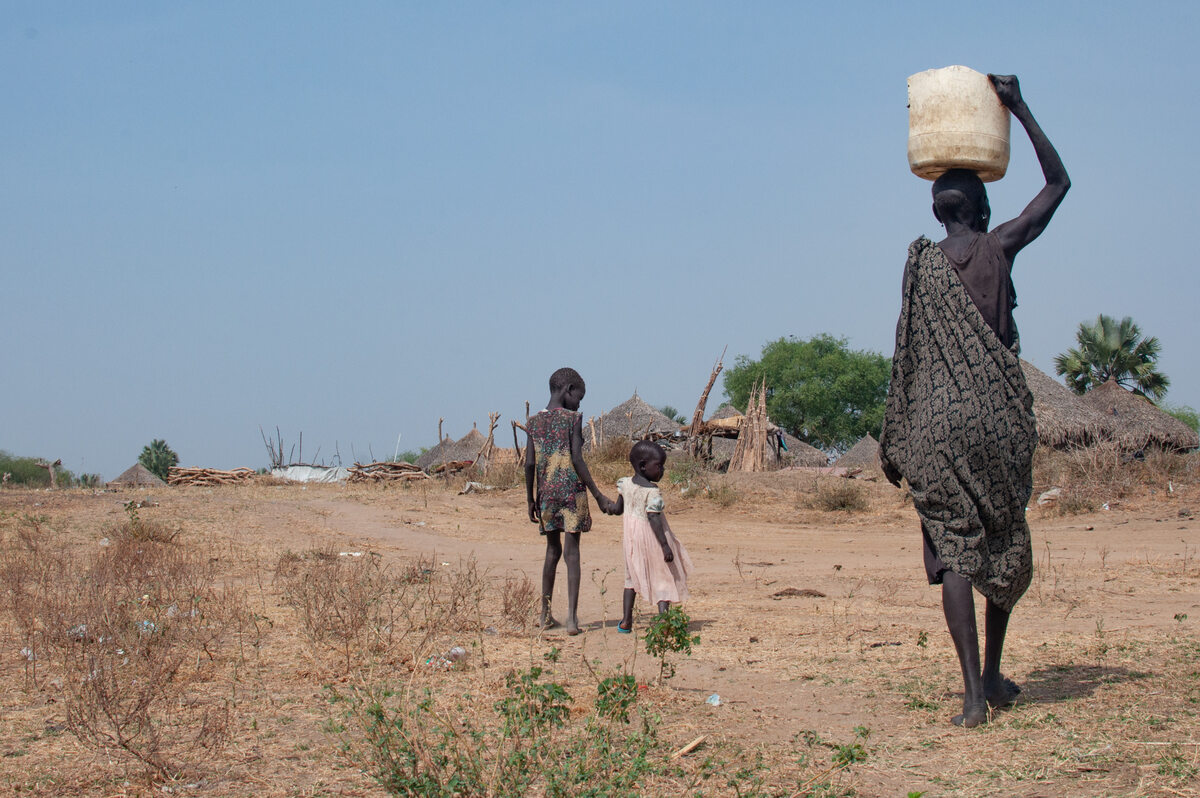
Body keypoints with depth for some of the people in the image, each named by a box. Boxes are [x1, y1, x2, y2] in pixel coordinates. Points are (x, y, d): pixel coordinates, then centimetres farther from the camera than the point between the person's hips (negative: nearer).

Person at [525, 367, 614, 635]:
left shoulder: (534, 422, 7)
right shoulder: (573, 419, -7)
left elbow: (530, 464, 4)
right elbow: (577, 460, -14)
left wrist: (530, 499, 13)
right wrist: (598, 495, -11)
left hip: (547, 493, 5)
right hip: (571, 490, -5)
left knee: (553, 550, 17)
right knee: (572, 553, -4)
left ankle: (546, 614, 19)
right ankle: (571, 617, -11)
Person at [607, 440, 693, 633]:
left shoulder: (625, 484, -1)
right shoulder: (652, 492, -20)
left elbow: (618, 509, 9)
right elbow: (654, 519, -26)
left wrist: (611, 507, 33)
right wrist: (665, 545, -25)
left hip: (631, 536, 7)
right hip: (651, 539, -7)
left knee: (632, 577, 20)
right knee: (664, 578, 3)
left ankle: (626, 622, 21)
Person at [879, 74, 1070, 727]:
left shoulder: (920, 262, 3)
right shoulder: (1001, 246, 2)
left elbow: (908, 356, 2)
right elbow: (1058, 183, 15)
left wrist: (896, 442, 8)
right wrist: (1019, 109, 17)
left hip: (938, 421, 0)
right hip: (999, 415, 0)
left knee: (955, 549, -2)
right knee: (1006, 541, 18)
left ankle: (974, 692, -12)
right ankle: (993, 675, 23)